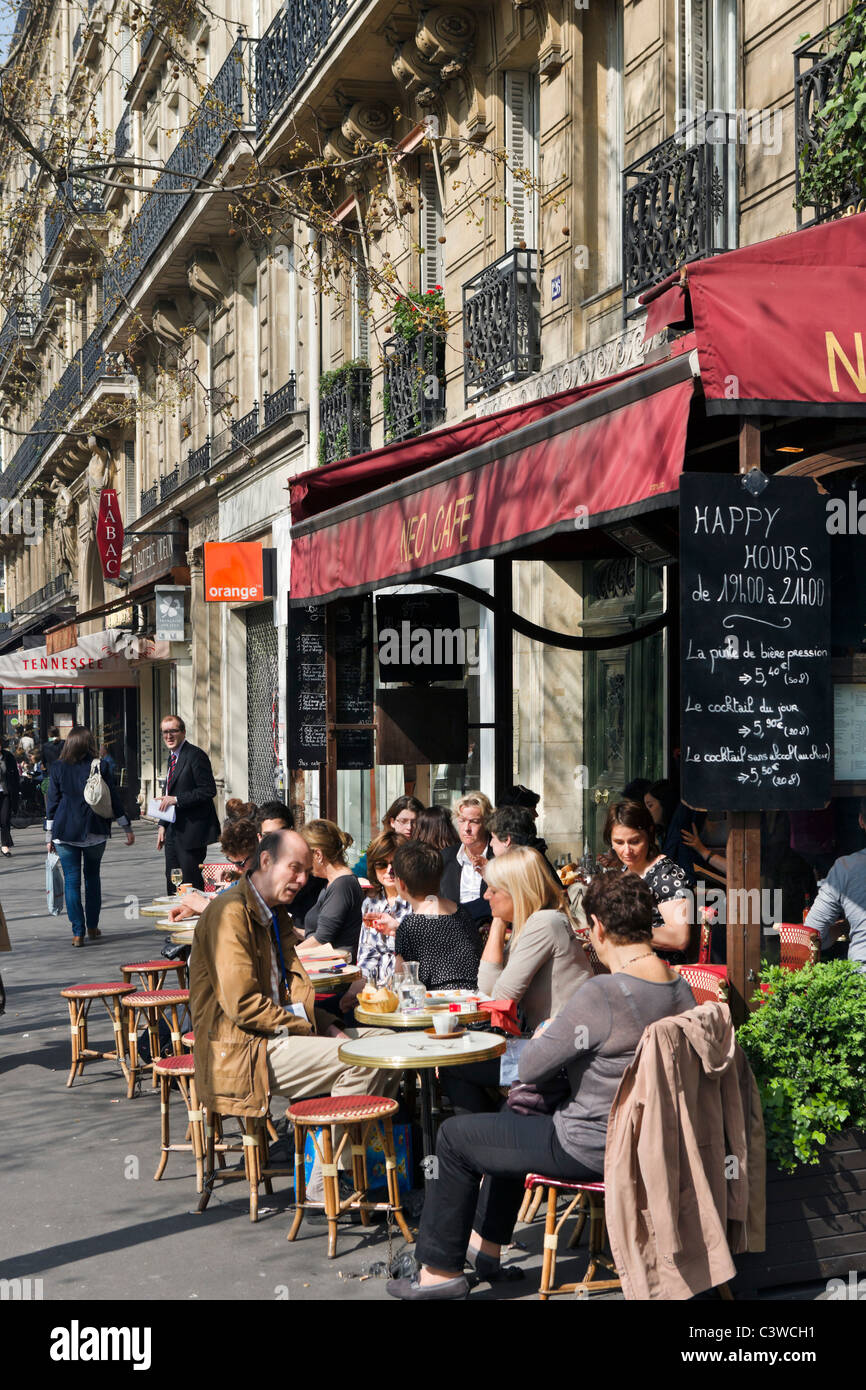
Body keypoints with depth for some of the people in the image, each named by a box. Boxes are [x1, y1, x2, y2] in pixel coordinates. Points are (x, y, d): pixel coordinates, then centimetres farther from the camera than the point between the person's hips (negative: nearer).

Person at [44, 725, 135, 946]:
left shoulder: (58, 768, -3)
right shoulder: (100, 767, -3)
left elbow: (52, 802, 0)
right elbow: (114, 800, 0)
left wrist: (50, 835, 7)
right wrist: (127, 828, 9)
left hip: (65, 832, -1)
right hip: (95, 831, 1)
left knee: (72, 880, 2)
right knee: (92, 877, 16)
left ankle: (78, 932, -2)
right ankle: (92, 927, 20)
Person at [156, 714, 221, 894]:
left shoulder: (195, 755, -12)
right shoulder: (172, 757, 16)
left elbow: (209, 790, -19)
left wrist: (176, 799, -20)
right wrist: (162, 825, 15)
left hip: (191, 832, -9)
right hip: (173, 832, 9)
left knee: (191, 884, -6)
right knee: (172, 885, 11)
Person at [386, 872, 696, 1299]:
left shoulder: (602, 993, -29)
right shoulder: (681, 989, -3)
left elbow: (530, 1068, -21)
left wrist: (542, 1036, 0)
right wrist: (562, 1036, 11)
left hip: (591, 1150, -9)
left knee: (455, 1137, 9)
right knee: (514, 1114, 31)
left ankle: (442, 1270, 22)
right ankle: (486, 1245, 41)